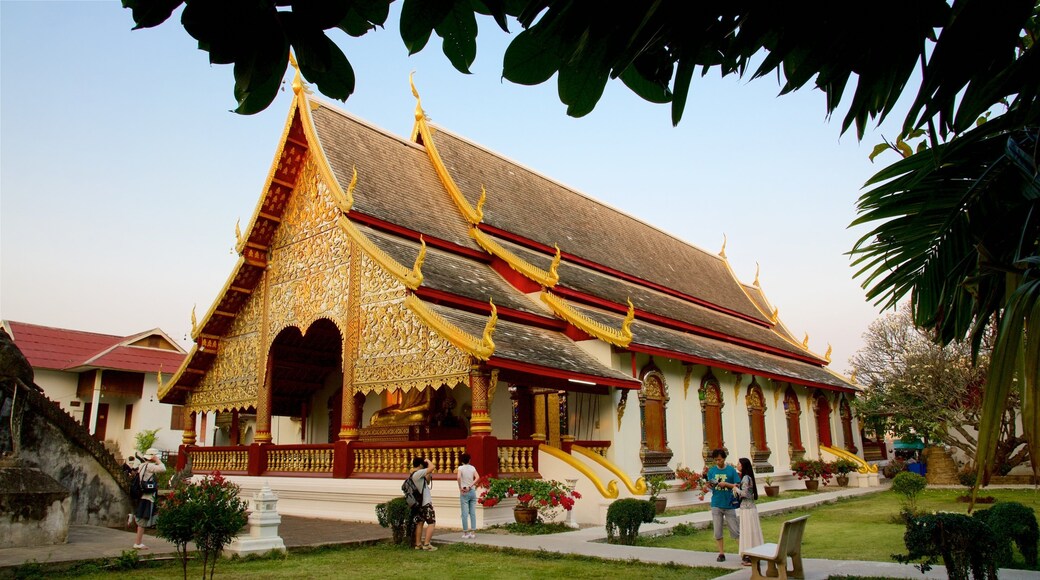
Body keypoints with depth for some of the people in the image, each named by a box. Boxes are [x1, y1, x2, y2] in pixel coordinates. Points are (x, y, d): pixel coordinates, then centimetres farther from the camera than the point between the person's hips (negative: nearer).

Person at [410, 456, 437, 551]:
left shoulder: (412, 475, 11)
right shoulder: (418, 473, -19)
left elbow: (427, 482, 20)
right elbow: (431, 467, -26)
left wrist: (429, 475, 8)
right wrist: (427, 461, -8)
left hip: (419, 503, 9)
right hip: (426, 503, -9)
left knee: (419, 523, 13)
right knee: (432, 523, -4)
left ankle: (418, 544, 16)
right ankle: (426, 544, -8)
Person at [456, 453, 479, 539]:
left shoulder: (460, 468, -3)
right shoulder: (472, 468, 7)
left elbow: (458, 477, -21)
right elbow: (477, 477, -8)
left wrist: (460, 488, -12)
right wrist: (470, 486, -9)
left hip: (464, 492, -3)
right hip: (472, 491, 3)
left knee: (465, 513, 0)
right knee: (473, 513, 7)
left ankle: (465, 533, 2)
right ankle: (473, 532, 7)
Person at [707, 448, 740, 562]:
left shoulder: (731, 470, -2)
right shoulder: (712, 470, 6)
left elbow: (737, 486, -3)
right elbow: (710, 485, 4)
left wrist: (725, 484, -16)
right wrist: (711, 484, -19)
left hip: (729, 504, -3)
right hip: (716, 504, 3)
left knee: (735, 531, -1)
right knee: (717, 531, 5)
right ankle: (721, 554, 14)